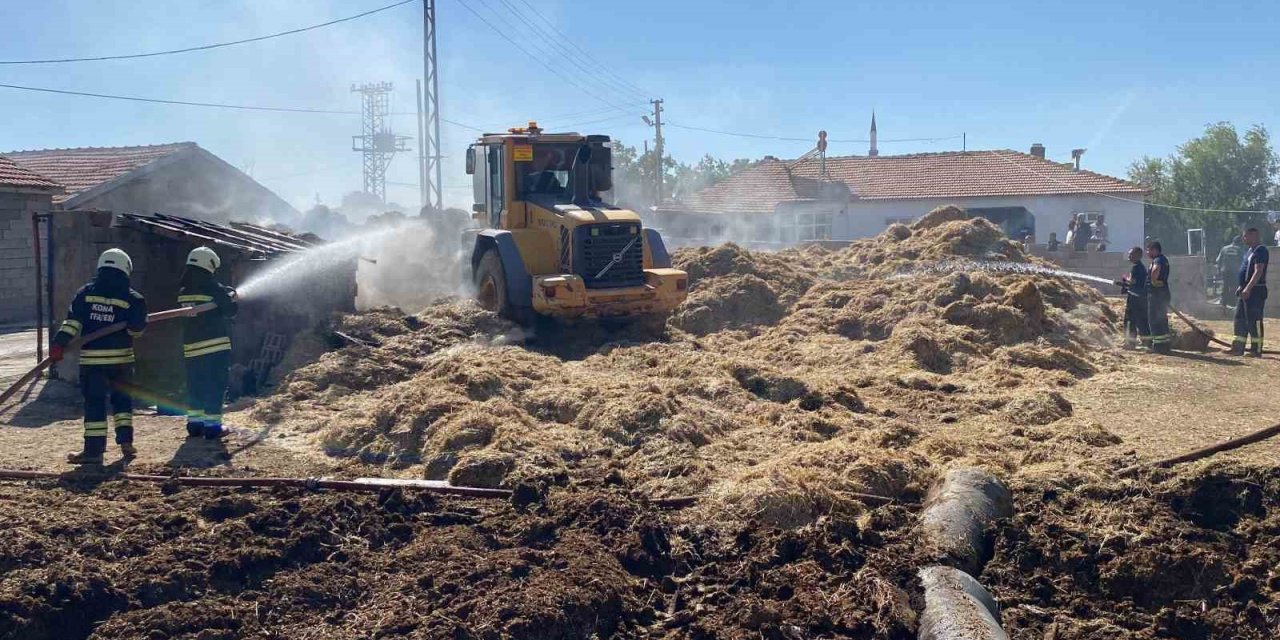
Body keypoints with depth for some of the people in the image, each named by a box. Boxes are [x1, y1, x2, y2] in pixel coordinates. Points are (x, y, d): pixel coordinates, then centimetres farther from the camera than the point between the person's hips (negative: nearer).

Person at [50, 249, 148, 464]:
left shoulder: (85, 292, 3)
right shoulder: (131, 297, -1)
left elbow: (72, 321, -6)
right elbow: (137, 328, -4)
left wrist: (59, 344, -9)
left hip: (91, 357, 0)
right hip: (121, 357, 0)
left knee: (94, 402, 1)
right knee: (122, 398, 17)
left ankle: (94, 450, -1)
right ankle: (125, 440, 12)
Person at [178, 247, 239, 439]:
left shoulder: (183, 291, 8)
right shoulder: (213, 288, -11)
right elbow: (230, 311, -7)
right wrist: (232, 295, 14)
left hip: (191, 345, 6)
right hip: (215, 345, -6)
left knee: (195, 384, 15)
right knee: (215, 385, -1)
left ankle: (194, 423, 19)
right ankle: (212, 425, -2)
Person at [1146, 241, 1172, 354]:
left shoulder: (1158, 260, -15)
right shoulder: (1164, 259, 17)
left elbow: (1156, 269, -37)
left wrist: (1153, 280, -23)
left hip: (1156, 293, -10)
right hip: (1164, 292, 10)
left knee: (1154, 319, -6)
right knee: (1162, 319, 15)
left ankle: (1158, 344, -6)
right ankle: (1165, 344, 20)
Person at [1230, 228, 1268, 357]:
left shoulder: (1260, 251, -15)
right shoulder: (1249, 251, 17)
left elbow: (1258, 272, -23)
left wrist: (1248, 289, -28)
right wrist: (1241, 287, 21)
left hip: (1255, 290, -11)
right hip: (1246, 291, 11)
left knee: (1254, 320, -7)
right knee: (1240, 318, 12)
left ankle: (1257, 350, -2)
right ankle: (1238, 348, 18)